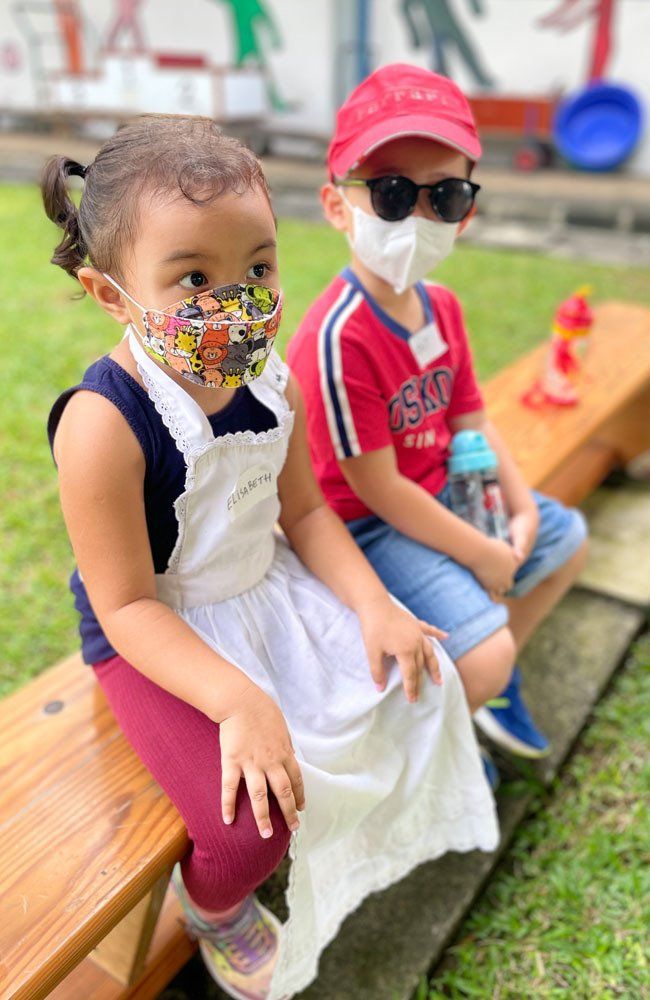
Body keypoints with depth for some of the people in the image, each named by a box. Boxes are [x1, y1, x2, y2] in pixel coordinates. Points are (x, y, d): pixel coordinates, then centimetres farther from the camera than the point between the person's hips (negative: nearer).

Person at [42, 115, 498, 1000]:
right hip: (157, 637, -6)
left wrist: (373, 605, -10)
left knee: (412, 673, 5)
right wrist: (237, 701, -32)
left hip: (267, 592, 7)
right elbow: (128, 606, -23)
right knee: (249, 826, -19)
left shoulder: (270, 383, -7)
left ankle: (355, 817, 37)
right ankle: (213, 910, 23)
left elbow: (304, 511, 3)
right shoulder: (103, 424, -27)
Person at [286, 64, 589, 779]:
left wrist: (521, 505, -4)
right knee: (485, 651, -21)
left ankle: (495, 679, 35)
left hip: (439, 493, 9)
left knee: (567, 540, 20)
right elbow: (376, 487, -26)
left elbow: (469, 419, 7)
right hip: (367, 527, -9)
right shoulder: (338, 338, -30)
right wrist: (481, 554, -16)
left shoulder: (441, 306, -2)